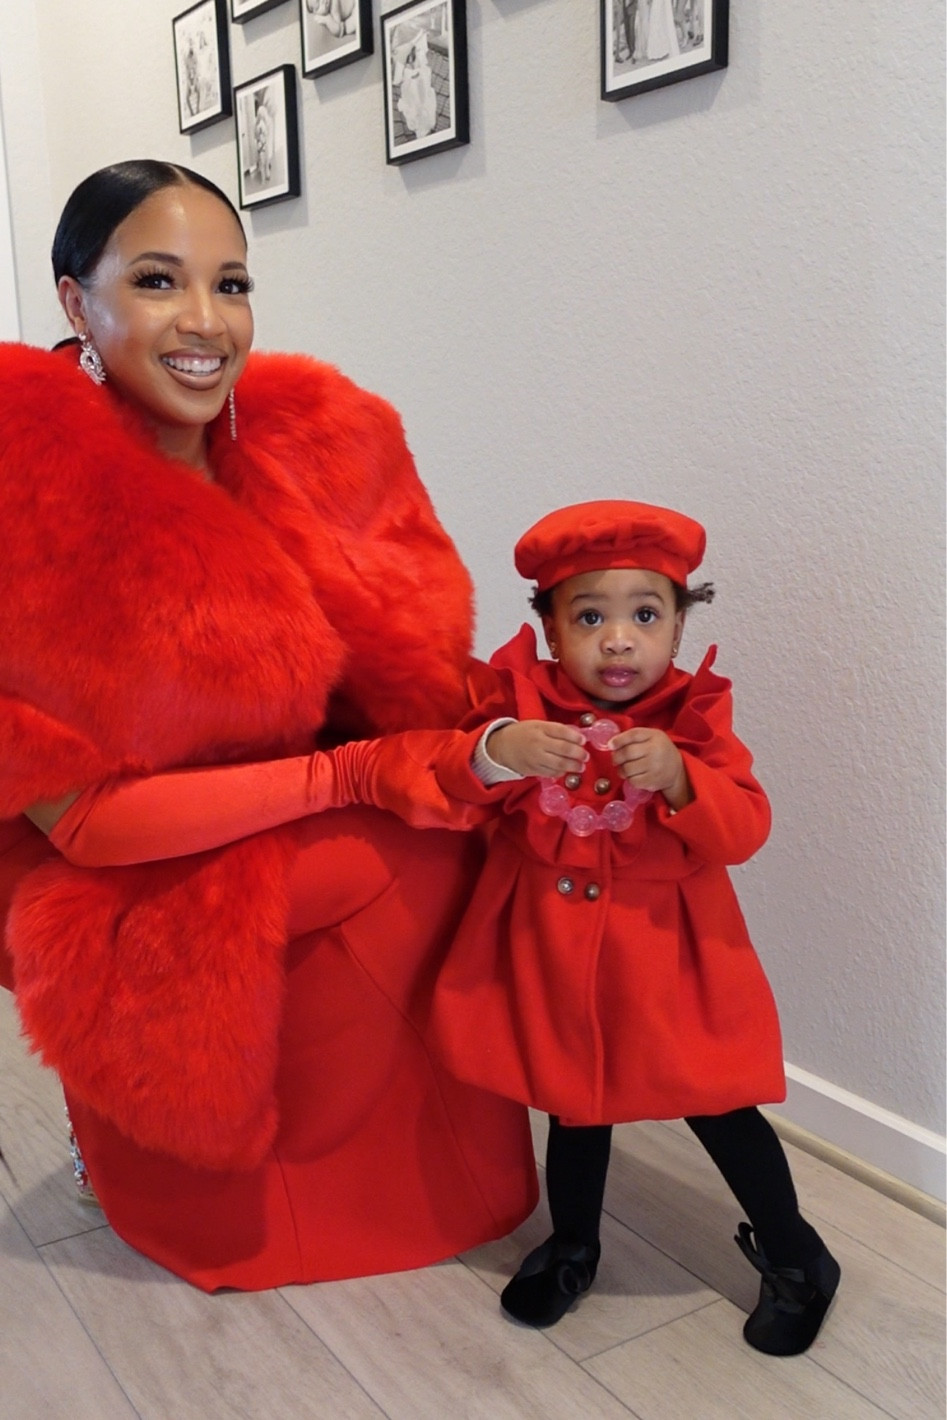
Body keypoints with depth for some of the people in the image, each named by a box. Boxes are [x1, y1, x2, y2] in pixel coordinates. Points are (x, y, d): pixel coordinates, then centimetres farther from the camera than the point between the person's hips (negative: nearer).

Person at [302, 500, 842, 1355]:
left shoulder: (693, 716, -9)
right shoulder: (519, 701, -8)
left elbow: (745, 831, -15)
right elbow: (439, 781, -18)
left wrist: (678, 778, -32)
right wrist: (494, 753, -38)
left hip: (667, 956, -1)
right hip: (552, 954, 1)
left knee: (717, 1107, 8)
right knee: (575, 1103, 19)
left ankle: (794, 1259, 33)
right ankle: (572, 1250, 45)